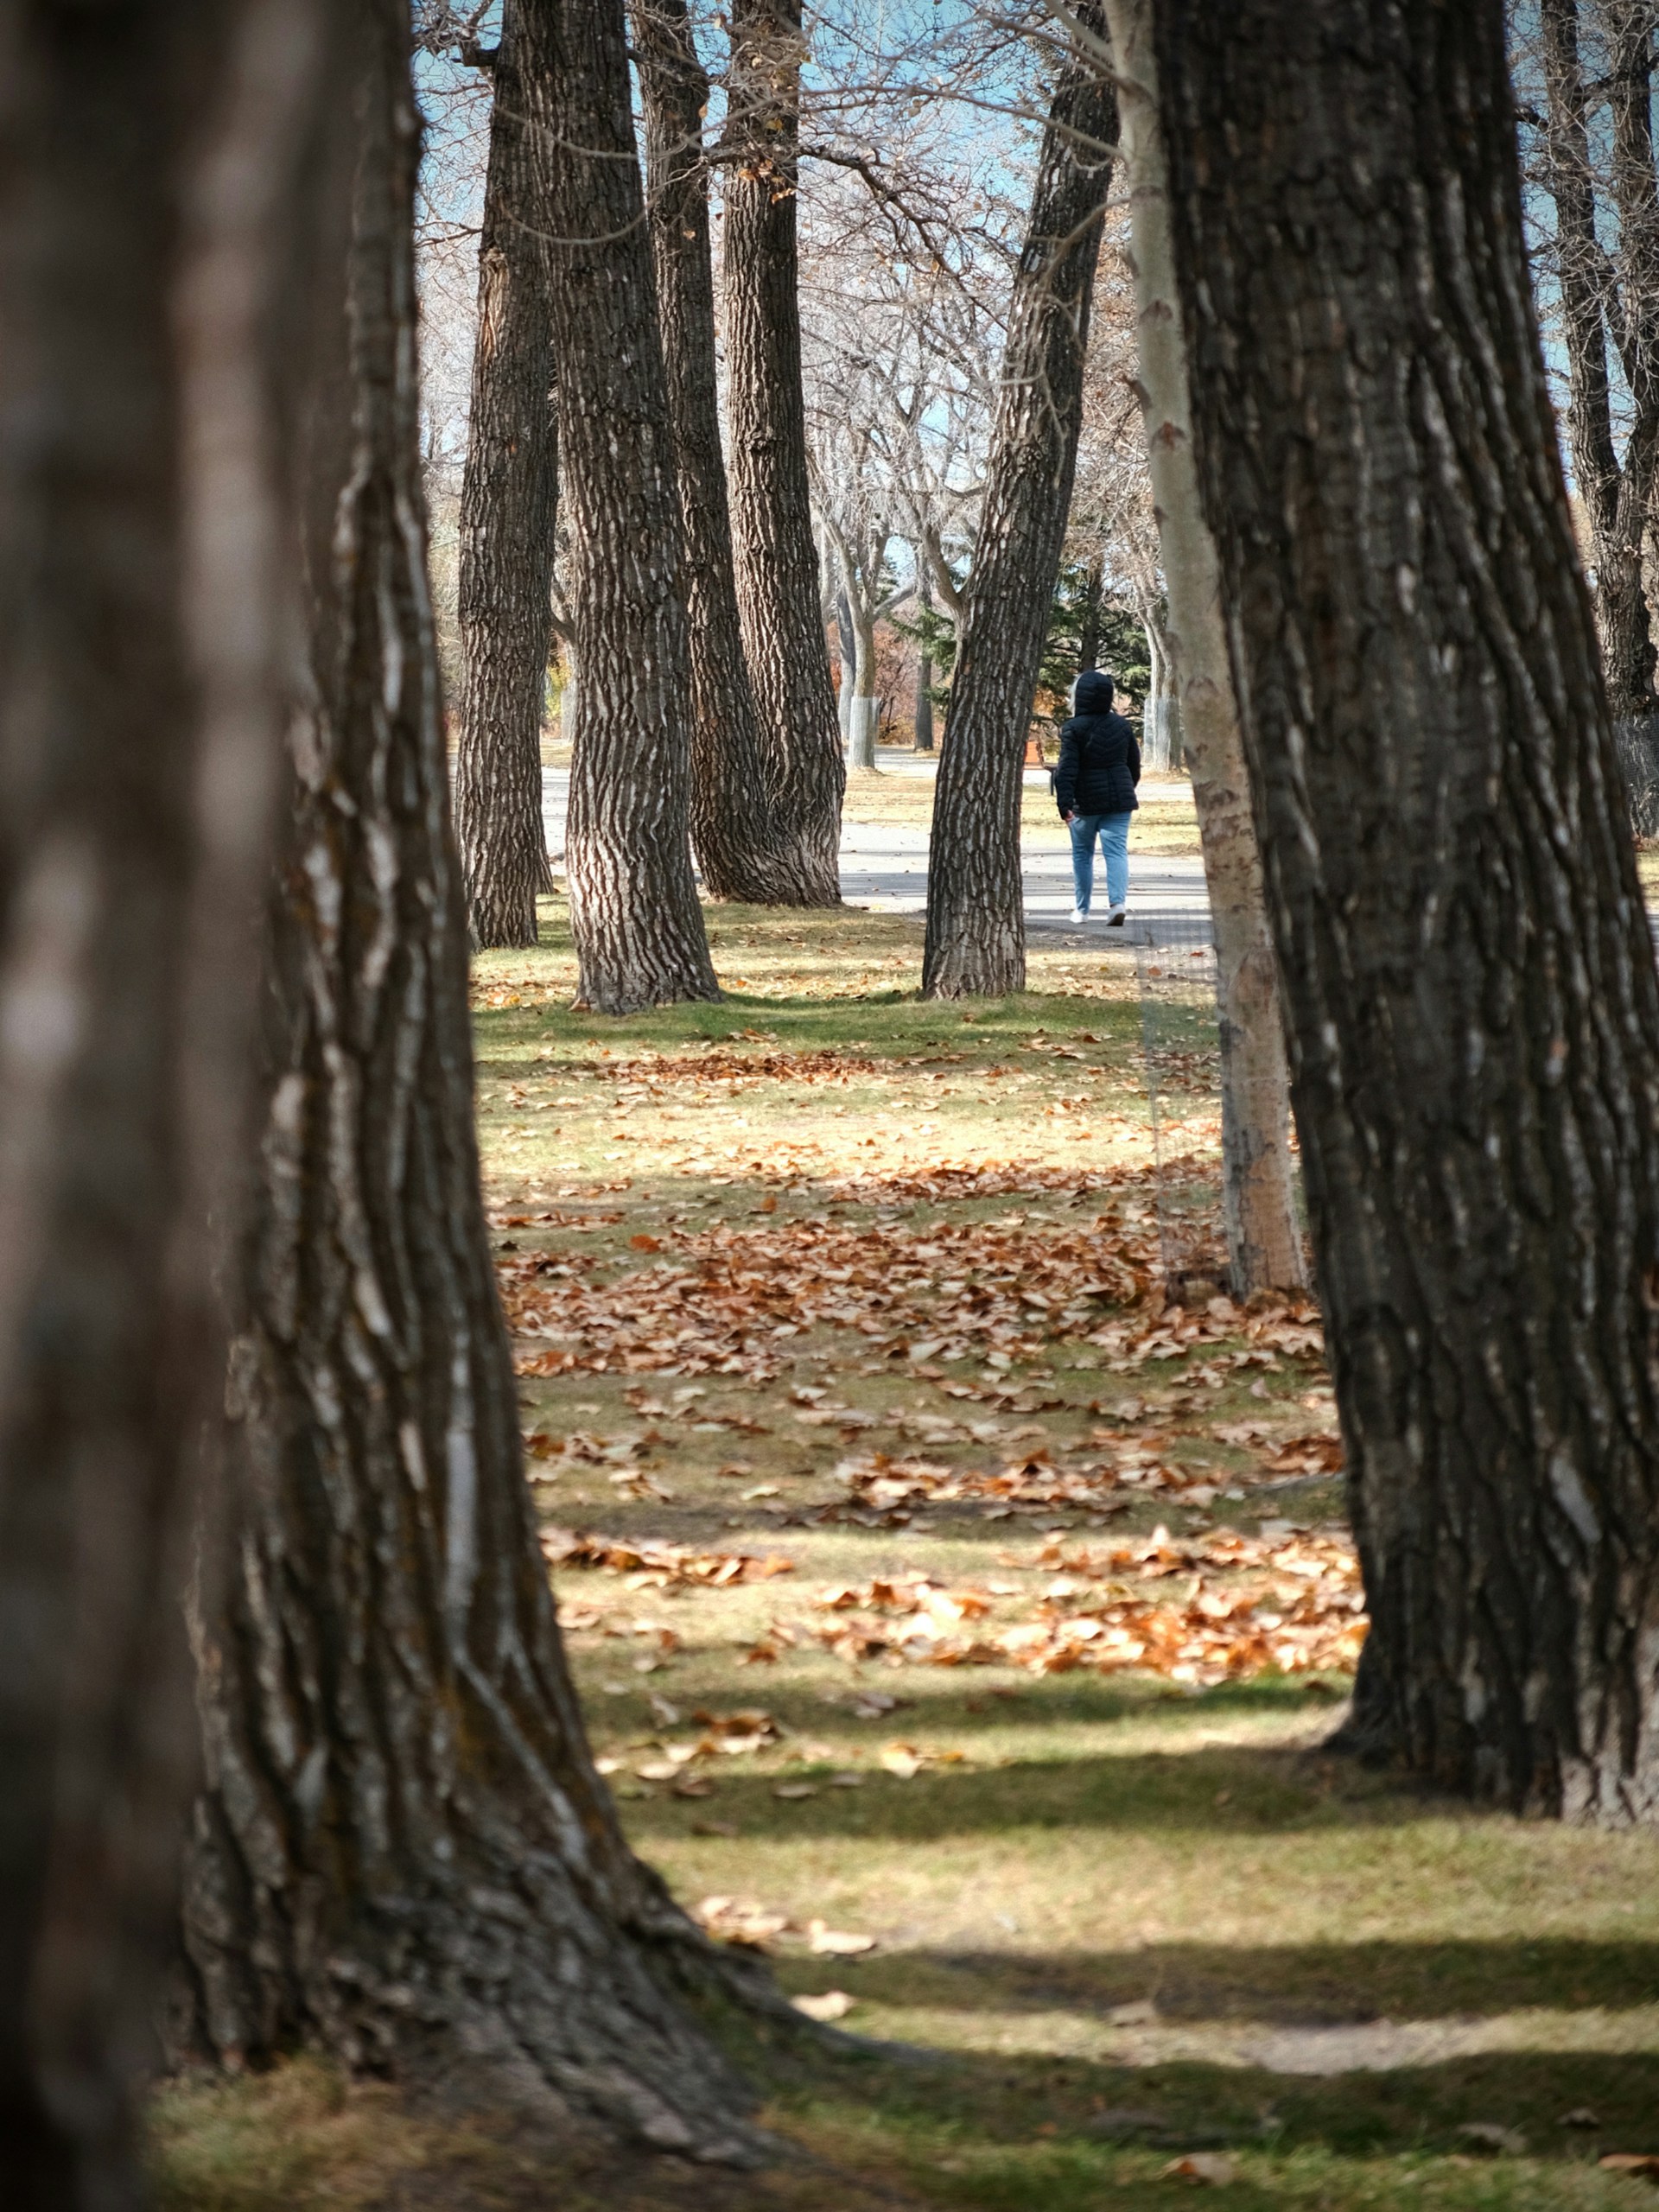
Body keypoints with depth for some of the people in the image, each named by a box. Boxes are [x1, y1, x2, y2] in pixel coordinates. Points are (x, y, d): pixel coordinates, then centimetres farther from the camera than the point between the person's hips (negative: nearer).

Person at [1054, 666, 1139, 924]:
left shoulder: (1074, 729, -10)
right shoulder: (1122, 726, 5)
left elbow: (1066, 770, -16)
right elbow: (1134, 764, 15)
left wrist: (1064, 804, -18)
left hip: (1086, 801, -3)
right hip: (1119, 801, 3)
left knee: (1082, 854, 12)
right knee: (1117, 850, -2)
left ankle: (1082, 909, 19)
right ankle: (1118, 901, -23)